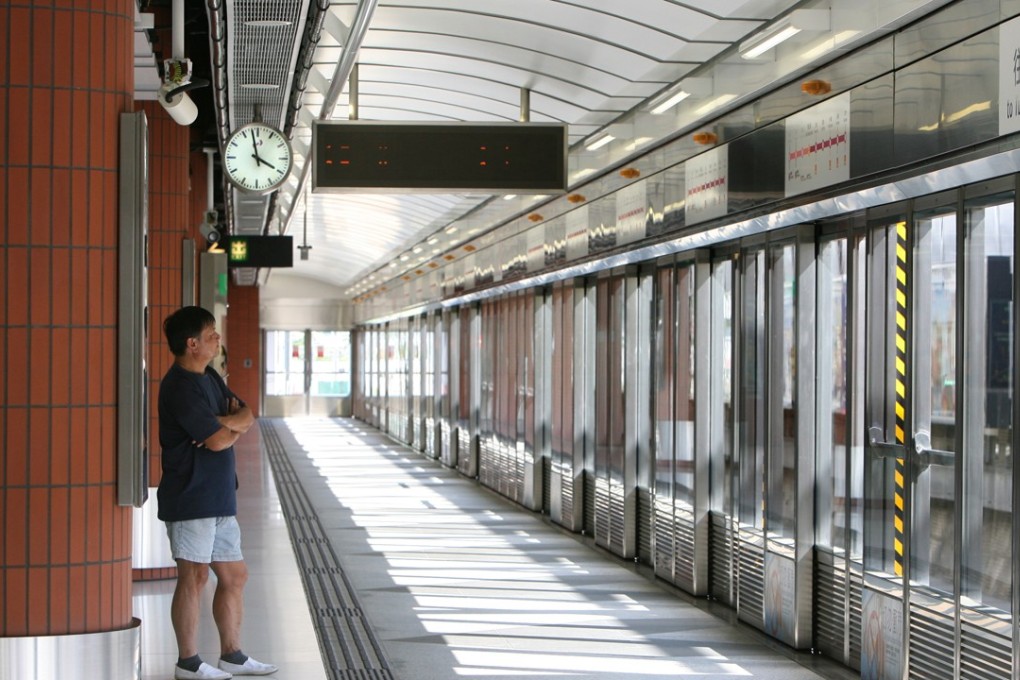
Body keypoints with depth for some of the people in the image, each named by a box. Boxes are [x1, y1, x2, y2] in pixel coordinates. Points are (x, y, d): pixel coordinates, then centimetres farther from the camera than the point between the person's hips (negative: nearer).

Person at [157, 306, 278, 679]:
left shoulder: (209, 378, 15)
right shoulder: (180, 386, -16)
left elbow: (247, 416, 9)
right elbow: (218, 441, -20)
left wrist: (224, 423, -12)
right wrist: (232, 427, 2)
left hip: (218, 498, 10)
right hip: (190, 498, -10)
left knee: (234, 575, 12)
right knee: (194, 576, -4)